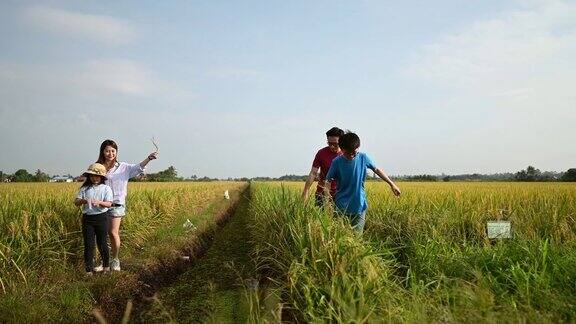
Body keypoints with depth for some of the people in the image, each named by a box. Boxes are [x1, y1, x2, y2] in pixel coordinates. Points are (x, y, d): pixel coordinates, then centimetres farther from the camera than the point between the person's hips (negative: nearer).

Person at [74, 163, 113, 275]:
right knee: (88, 244, 2)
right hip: (87, 218, 2)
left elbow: (109, 204, -9)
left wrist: (99, 202, -28)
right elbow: (76, 202, -1)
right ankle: (89, 270, 9)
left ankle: (106, 265, 28)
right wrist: (82, 201, -23)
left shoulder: (106, 188, 0)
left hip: (101, 217, -2)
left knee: (102, 243, 7)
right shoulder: (84, 188, 6)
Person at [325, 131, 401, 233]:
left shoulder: (363, 157, -3)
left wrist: (392, 184, 15)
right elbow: (327, 181, -3)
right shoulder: (337, 162, -8)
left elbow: (377, 170, 12)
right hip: (342, 206, -1)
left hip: (360, 205, 1)